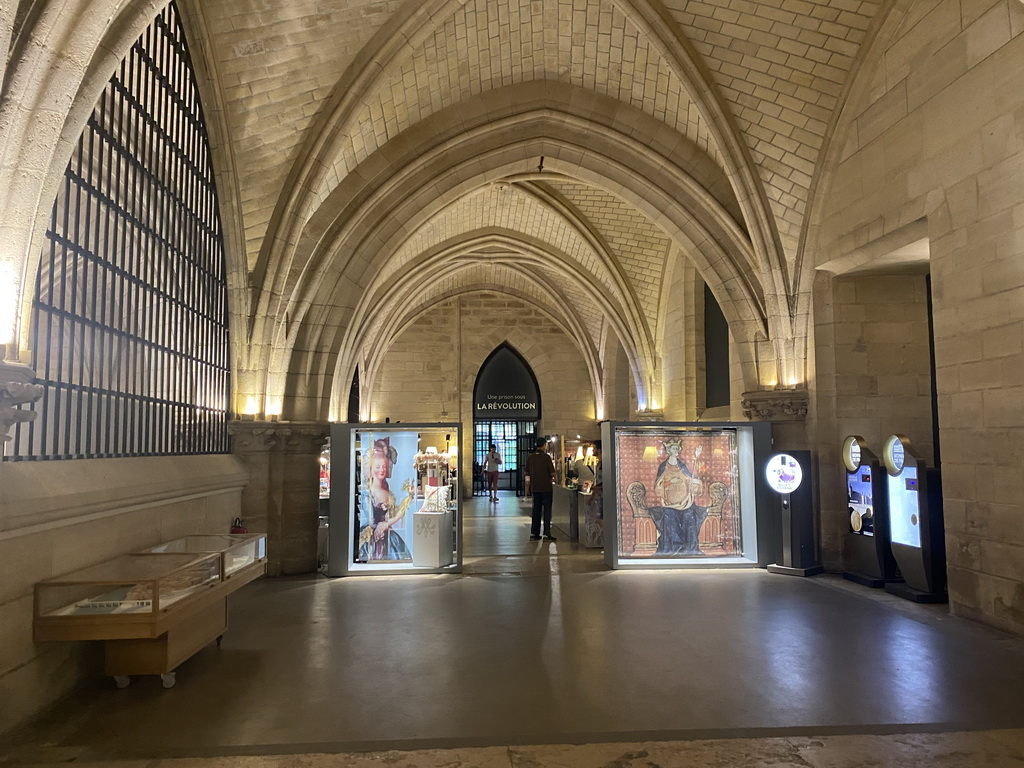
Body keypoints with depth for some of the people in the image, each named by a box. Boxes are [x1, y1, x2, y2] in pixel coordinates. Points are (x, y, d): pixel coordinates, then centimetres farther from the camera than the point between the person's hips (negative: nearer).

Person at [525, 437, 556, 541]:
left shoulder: (530, 457, 1)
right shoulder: (546, 457, -13)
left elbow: (527, 473, 7)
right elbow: (552, 473, -12)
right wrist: (551, 478, 8)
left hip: (535, 487, 5)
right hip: (546, 487, -5)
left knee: (536, 510, 12)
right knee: (547, 510, 1)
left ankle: (534, 534, 14)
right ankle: (546, 534, -2)